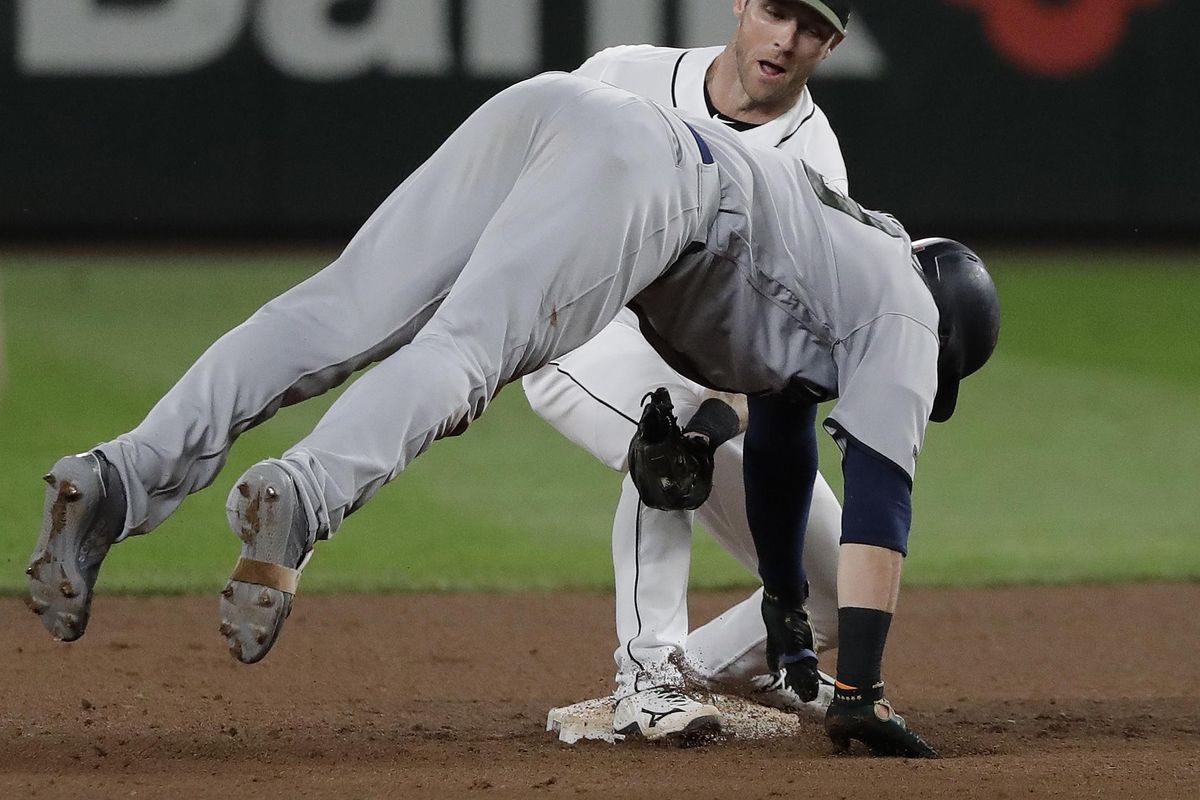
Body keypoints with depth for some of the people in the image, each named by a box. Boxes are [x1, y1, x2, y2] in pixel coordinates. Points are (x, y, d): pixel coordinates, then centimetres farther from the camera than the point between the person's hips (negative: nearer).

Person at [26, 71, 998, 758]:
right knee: (460, 353, -26)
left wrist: (789, 630, 62)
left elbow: (781, 435, 54)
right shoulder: (902, 311, 20)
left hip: (531, 119, 6)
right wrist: (861, 687, 8)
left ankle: (118, 481, -32)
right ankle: (299, 501, -55)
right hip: (635, 161, -6)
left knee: (333, 321, -12)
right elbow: (879, 495, 10)